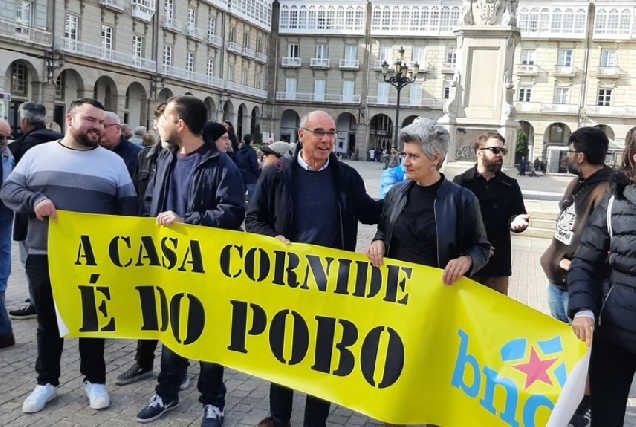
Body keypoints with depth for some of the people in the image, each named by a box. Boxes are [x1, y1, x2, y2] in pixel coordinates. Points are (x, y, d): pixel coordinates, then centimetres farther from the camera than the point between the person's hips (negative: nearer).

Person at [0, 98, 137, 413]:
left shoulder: (113, 161, 4)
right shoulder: (38, 153, 4)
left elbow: (128, 208, 4)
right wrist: (34, 200, -17)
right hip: (44, 257, 1)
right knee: (48, 321, 13)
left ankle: (94, 380, 26)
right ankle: (46, 382, 29)